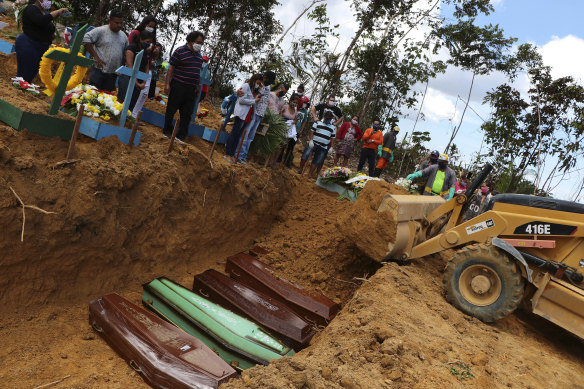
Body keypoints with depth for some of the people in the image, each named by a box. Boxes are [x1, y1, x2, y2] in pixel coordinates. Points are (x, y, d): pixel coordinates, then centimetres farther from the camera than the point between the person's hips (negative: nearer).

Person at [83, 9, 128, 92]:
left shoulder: (124, 36, 12)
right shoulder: (100, 31, -5)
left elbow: (126, 54, 18)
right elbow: (86, 40, -9)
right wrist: (96, 57, -12)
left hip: (113, 74, 5)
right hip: (99, 70, -5)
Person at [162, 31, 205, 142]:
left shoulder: (199, 55, 12)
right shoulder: (180, 51, -7)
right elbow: (171, 68, -8)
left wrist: (198, 86, 18)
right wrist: (167, 84, -12)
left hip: (191, 89, 6)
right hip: (178, 86, -6)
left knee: (187, 113, 7)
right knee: (171, 109, 6)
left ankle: (181, 135, 15)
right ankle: (167, 131, 19)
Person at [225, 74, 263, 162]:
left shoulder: (254, 90, 19)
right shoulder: (246, 86, -6)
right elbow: (241, 100, -14)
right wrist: (254, 101, -10)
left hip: (247, 116, 8)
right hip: (241, 114, -8)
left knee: (238, 135, 10)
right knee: (234, 133, -4)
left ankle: (232, 154, 14)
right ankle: (227, 154, 1)